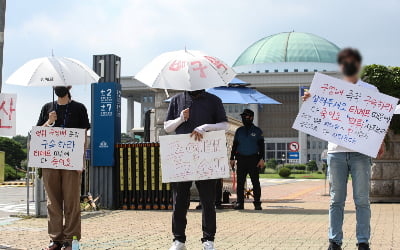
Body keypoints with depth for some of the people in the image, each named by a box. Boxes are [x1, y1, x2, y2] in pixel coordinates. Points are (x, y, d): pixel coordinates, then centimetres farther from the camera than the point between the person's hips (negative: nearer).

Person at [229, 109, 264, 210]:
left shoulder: (257, 131, 6)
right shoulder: (239, 130, 13)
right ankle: (240, 203, 3)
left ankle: (257, 203, 2)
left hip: (253, 159, -2)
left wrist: (261, 159, -6)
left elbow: (261, 146, 4)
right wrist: (232, 158, 6)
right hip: (241, 159, 2)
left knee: (255, 182, -3)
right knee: (240, 182, -1)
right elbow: (235, 145, 15)